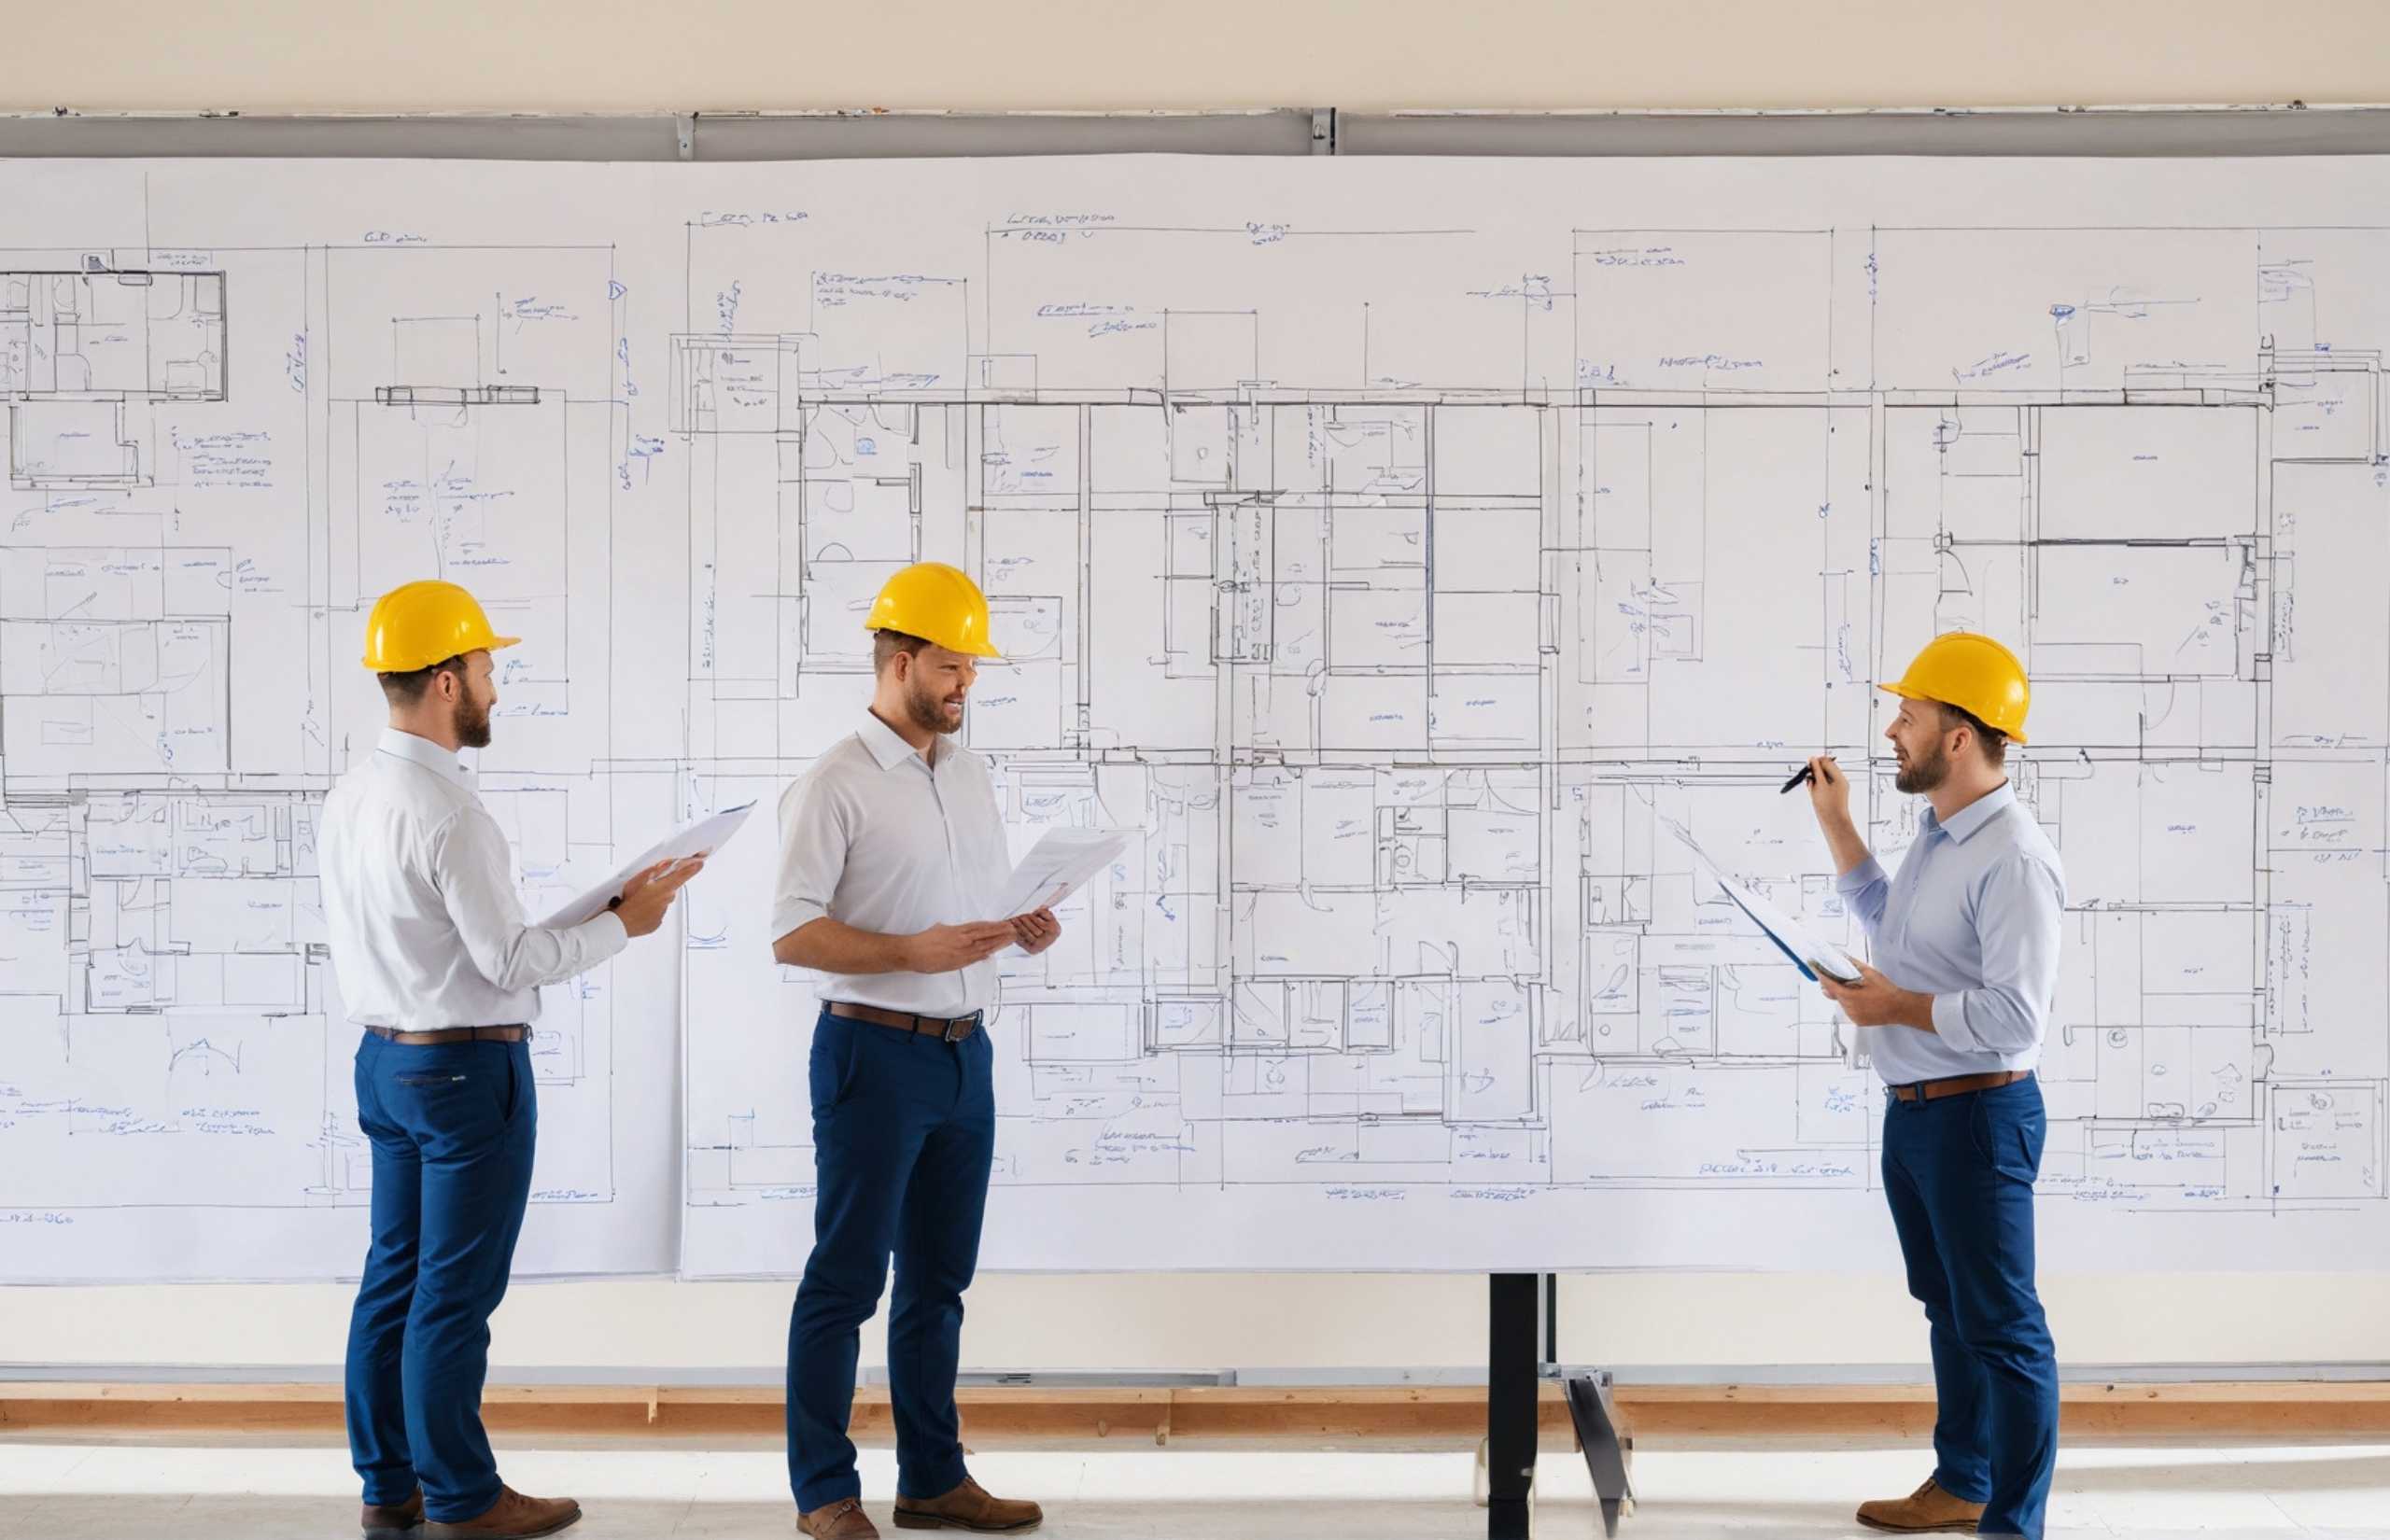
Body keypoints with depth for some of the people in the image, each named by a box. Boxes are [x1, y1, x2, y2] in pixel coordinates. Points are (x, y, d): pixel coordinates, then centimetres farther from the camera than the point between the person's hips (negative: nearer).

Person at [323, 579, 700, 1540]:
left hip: (385, 1056, 9)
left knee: (394, 1278, 13)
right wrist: (624, 924, -9)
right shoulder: (449, 812, -21)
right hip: (470, 1068, -9)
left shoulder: (347, 801, 6)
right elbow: (511, 961, -19)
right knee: (454, 1296, 0)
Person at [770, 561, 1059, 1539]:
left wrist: (1024, 930, -1)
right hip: (876, 1053, -7)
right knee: (846, 1279, 1)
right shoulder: (835, 786, -10)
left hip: (966, 1053, 7)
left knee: (938, 1277, 14)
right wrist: (912, 953, -24)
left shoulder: (969, 774, 13)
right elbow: (793, 934, -15)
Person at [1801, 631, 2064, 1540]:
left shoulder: (2011, 858, -22)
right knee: (1948, 1310, 20)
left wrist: (1896, 1007, -16)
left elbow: (2016, 1019, -27)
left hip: (1976, 1116, -10)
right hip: (1912, 1112, 10)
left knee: (2001, 1327, -1)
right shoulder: (1937, 835, 8)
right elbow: (1887, 924, 26)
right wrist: (1834, 822, 21)